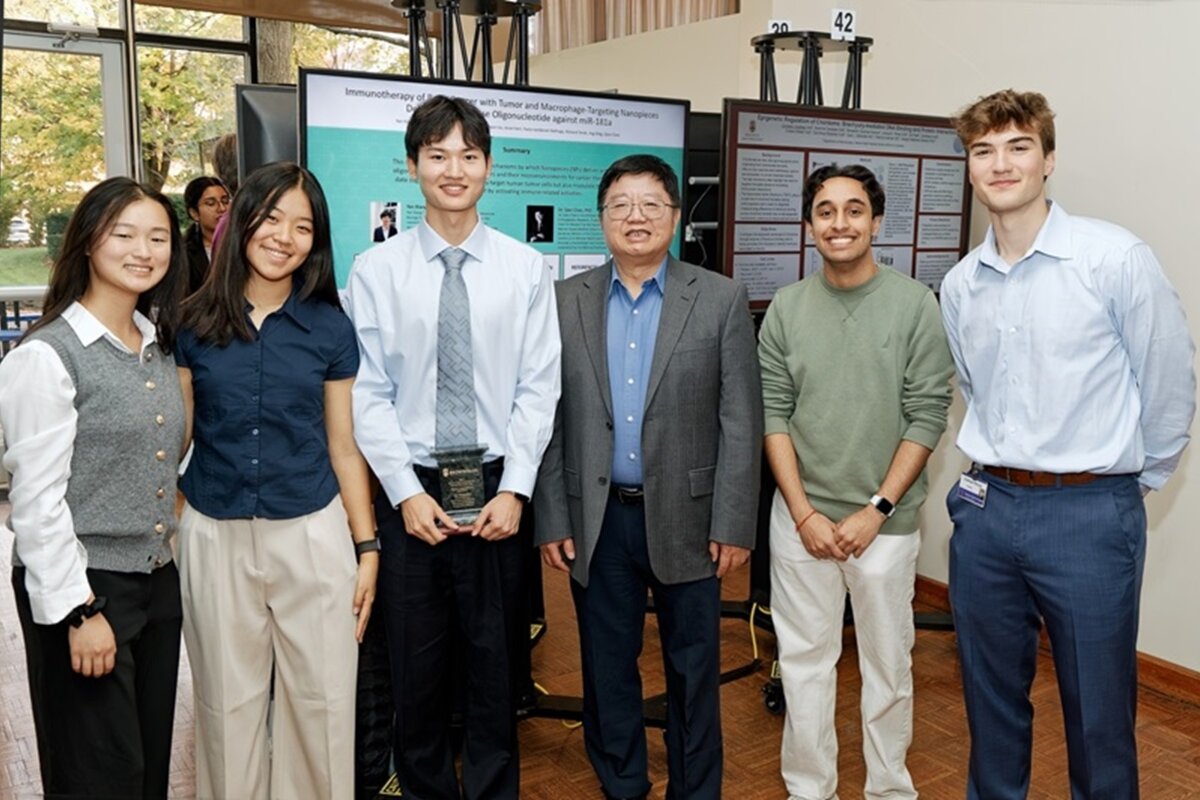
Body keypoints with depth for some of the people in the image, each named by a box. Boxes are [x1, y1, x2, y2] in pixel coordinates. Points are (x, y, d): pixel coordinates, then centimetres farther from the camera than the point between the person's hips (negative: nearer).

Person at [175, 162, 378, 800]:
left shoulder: (330, 328, 0)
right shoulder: (194, 323, 0)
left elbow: (343, 446, 3)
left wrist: (367, 548, 1)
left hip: (312, 533, 0)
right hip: (215, 537, 1)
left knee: (321, 701, 8)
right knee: (228, 705, 14)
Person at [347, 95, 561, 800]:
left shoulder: (525, 269, 0)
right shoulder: (377, 271, -1)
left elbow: (538, 389, -2)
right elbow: (370, 394, -3)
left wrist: (515, 489, -9)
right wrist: (406, 491, -9)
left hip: (498, 489, 0)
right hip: (411, 489, 0)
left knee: (497, 658, 12)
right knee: (417, 662, 13)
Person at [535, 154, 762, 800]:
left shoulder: (722, 299, -2)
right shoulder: (566, 301, 3)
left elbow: (741, 422, -4)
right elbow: (549, 419, 3)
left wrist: (733, 523, -8)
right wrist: (552, 519, 0)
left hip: (686, 516, -1)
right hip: (596, 519, 2)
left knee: (693, 669, 11)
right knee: (606, 669, 14)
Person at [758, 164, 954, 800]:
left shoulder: (914, 304, -4)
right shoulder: (786, 307, 2)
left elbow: (927, 417, -5)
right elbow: (772, 415, 1)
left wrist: (875, 510, -10)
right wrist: (805, 513, -6)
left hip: (885, 520, -1)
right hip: (800, 516, 2)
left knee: (888, 662, 11)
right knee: (804, 659, 11)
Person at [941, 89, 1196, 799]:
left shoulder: (1118, 259, -9)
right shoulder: (960, 284, 6)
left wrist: (1134, 479, 7)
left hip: (1090, 515, -4)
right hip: (987, 508, 5)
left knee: (1099, 714, 9)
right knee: (992, 700, 17)